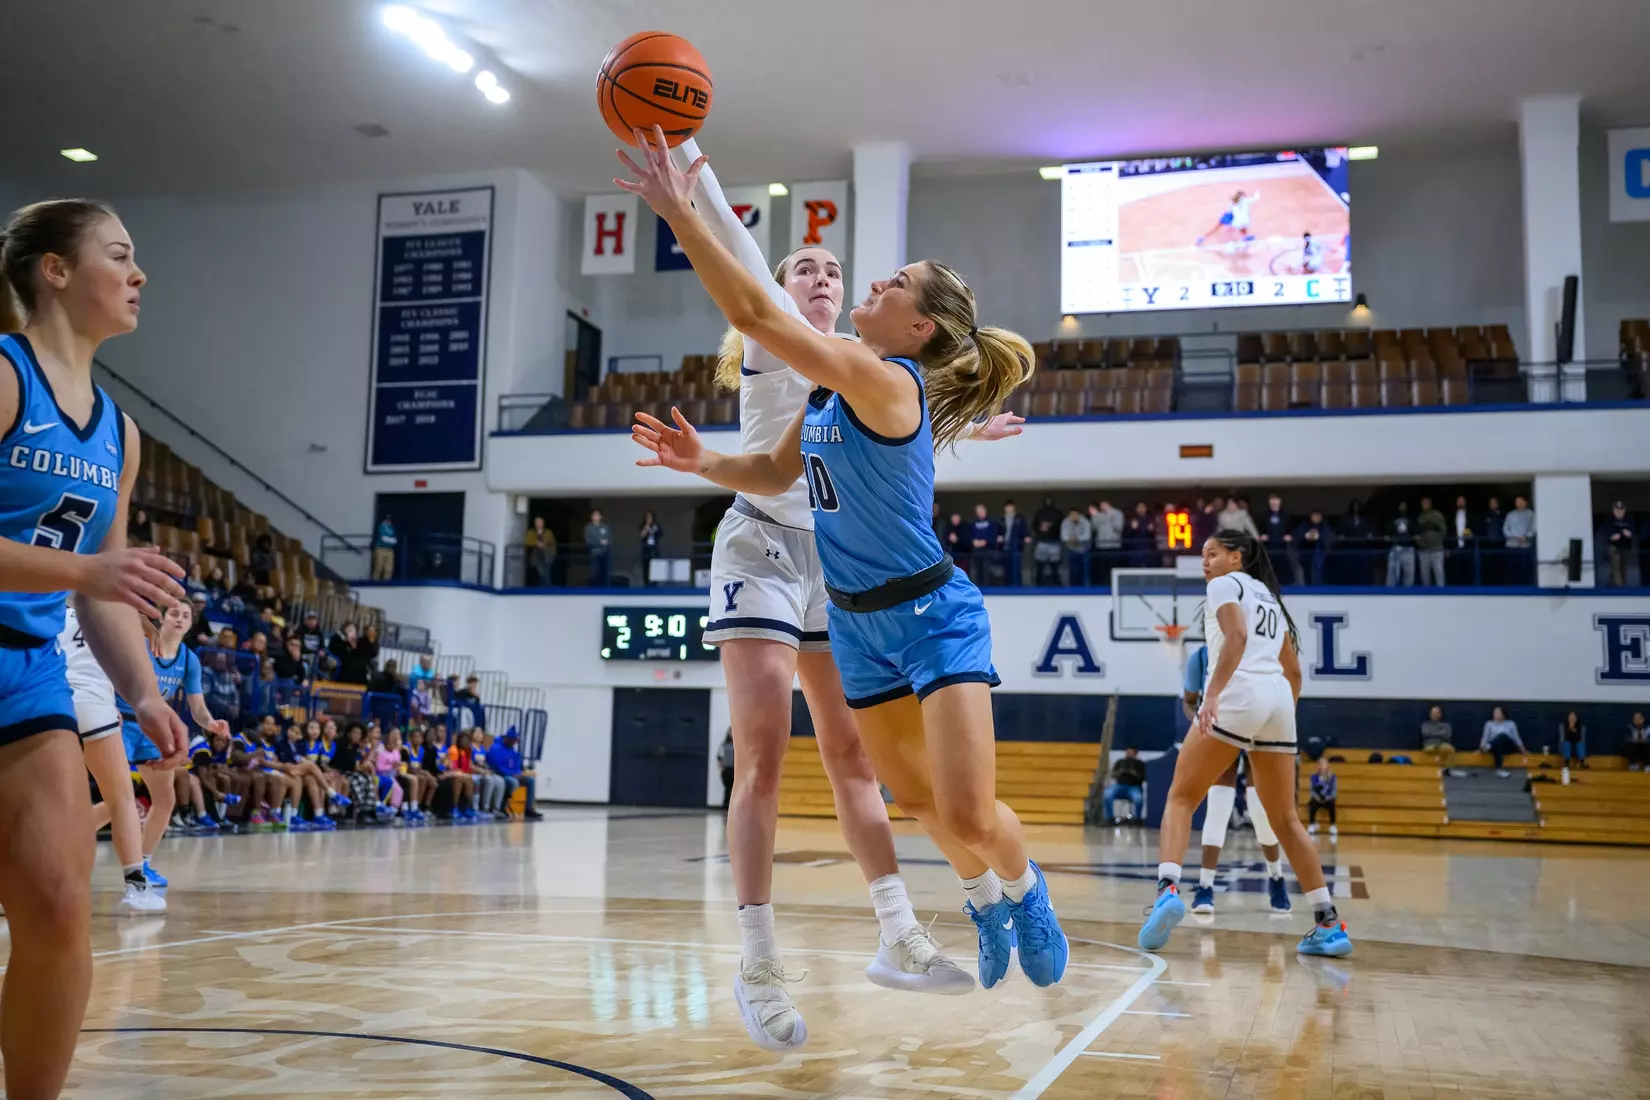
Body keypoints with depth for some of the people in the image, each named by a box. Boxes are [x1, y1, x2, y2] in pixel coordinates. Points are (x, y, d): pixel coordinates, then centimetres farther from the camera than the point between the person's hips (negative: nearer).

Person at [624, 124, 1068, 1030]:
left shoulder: (887, 381, -22)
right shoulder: (828, 391, 6)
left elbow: (755, 315, -29)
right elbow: (776, 474, 18)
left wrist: (679, 214, -27)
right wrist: (701, 462, 0)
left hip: (933, 616, -8)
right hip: (858, 620, 8)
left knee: (968, 814, -14)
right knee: (912, 798, 17)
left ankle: (1021, 887, 19)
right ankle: (984, 897, 43)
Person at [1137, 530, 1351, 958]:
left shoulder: (1225, 584, 7)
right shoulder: (1270, 598, 28)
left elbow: (1237, 636, -13)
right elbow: (1294, 671, 26)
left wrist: (1212, 694, -22)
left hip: (1237, 696, -7)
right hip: (1279, 699, 7)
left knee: (1181, 797, -1)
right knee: (1285, 818, 13)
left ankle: (1168, 889, -23)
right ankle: (1329, 925, 10)